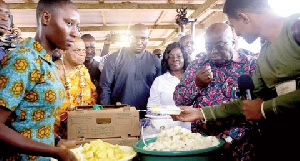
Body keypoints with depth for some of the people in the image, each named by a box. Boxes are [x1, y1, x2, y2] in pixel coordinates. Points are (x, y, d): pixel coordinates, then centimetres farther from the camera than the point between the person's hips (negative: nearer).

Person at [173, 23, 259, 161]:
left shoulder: (249, 64, -4)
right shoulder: (197, 65, 5)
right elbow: (178, 100, 4)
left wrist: (230, 136, -20)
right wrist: (196, 84, -12)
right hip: (201, 138, 2)